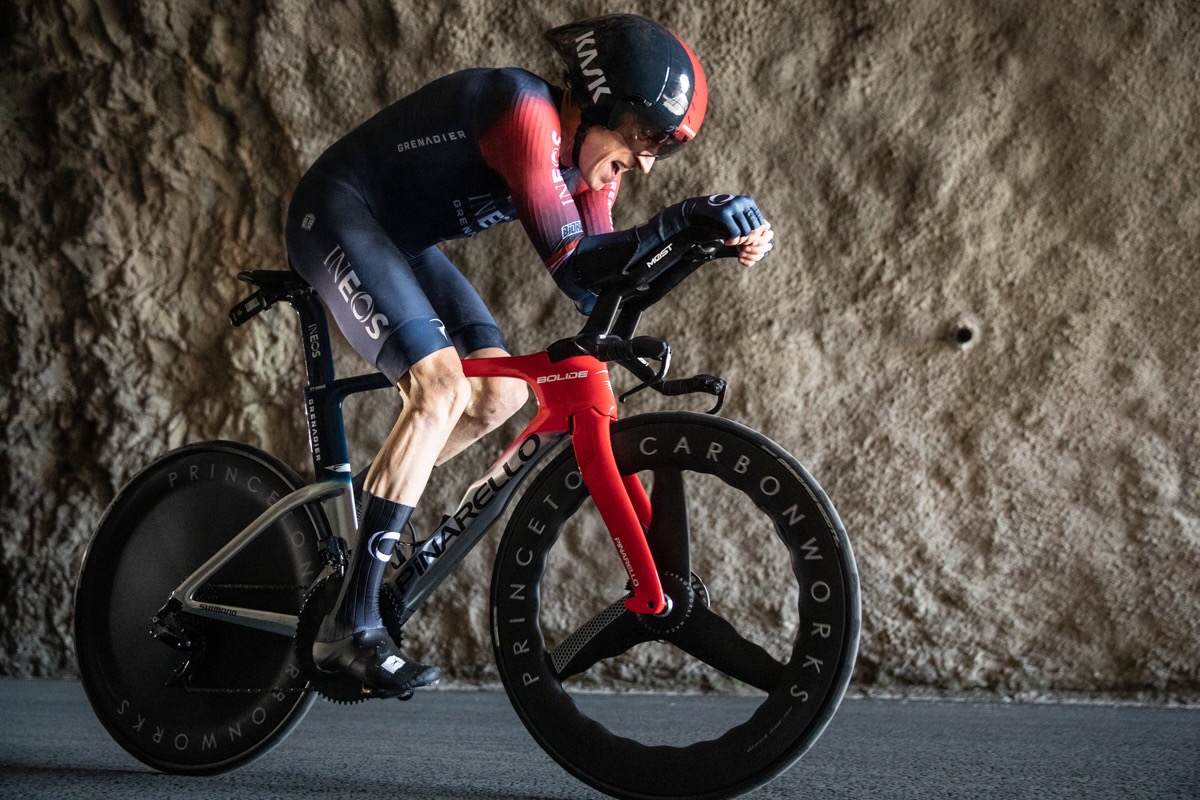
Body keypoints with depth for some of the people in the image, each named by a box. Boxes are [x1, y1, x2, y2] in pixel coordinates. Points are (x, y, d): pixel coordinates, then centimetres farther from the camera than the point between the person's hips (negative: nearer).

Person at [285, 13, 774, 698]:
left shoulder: (591, 157, 0)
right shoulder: (527, 112, -27)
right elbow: (571, 263, -32)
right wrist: (686, 217, -36)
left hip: (399, 239, 10)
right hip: (337, 213, -10)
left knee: (499, 394, 1)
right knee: (442, 386, -24)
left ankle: (365, 513, 18)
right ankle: (351, 627, -22)